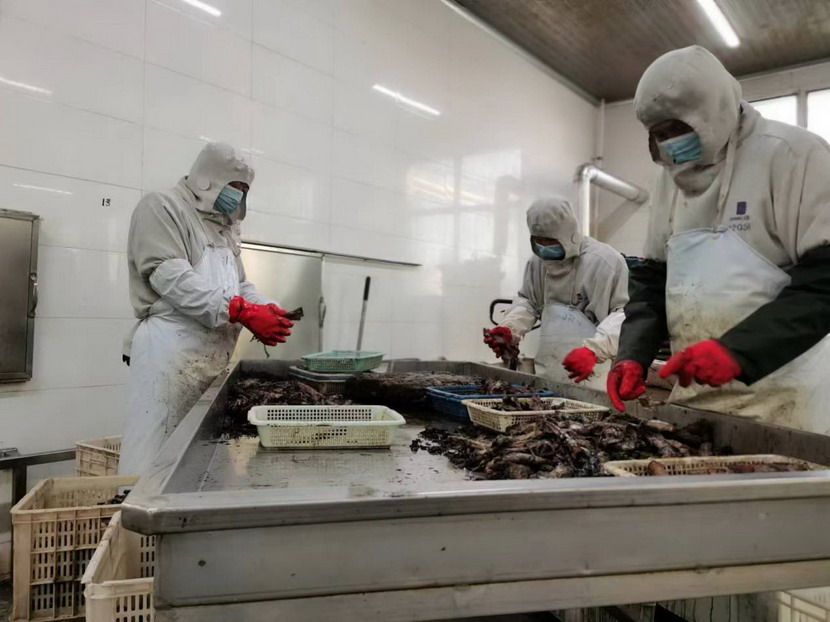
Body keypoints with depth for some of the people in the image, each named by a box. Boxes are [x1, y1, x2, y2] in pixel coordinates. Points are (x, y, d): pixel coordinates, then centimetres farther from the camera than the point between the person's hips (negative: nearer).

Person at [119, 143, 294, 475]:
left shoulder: (224, 227, 24)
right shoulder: (161, 207, -1)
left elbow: (239, 285, 23)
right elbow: (170, 276, -14)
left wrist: (265, 309, 0)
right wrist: (242, 312, -20)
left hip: (215, 354, 8)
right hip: (171, 348, -7)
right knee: (155, 454, -5)